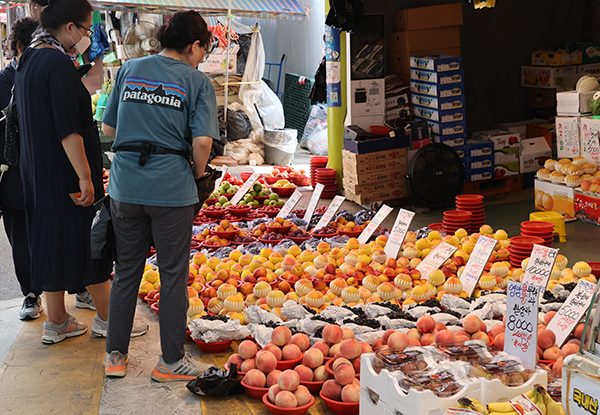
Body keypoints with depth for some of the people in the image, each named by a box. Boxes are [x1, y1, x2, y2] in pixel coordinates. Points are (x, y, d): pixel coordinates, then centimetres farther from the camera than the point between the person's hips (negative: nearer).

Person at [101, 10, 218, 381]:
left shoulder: (129, 70, 10)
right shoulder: (198, 82, -3)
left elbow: (108, 128, 12)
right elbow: (202, 141, -13)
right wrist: (198, 173, 3)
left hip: (125, 185, 4)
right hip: (172, 188, -4)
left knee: (126, 271, 15)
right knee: (173, 274, 7)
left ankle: (116, 355, 23)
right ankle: (171, 361, 16)